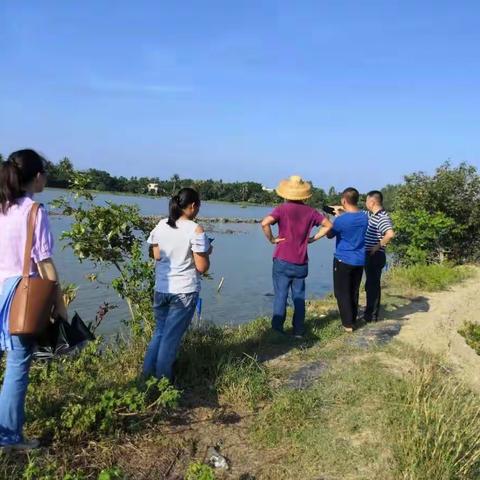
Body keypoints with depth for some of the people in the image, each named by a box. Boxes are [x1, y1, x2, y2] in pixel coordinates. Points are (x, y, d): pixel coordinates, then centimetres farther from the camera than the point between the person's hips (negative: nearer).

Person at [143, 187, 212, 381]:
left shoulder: (160, 225, 2)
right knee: (171, 336, 7)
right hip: (185, 291, -5)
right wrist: (207, 252, 4)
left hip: (161, 289, 5)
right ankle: (161, 377, 18)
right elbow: (202, 267, -14)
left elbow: (157, 256, 11)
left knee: (159, 331, 21)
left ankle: (148, 373, 26)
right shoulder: (195, 230, -15)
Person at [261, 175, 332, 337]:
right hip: (302, 263, 3)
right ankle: (299, 331, 17)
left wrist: (271, 239, -10)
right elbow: (328, 225, 8)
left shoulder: (283, 209, -8)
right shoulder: (309, 211, 3)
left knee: (280, 296, 3)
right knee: (299, 298, 12)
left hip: (283, 261, -3)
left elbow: (265, 223, -23)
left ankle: (277, 331, 6)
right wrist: (312, 239, 8)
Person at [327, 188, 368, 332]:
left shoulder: (340, 220, -18)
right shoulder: (364, 217, -1)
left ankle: (348, 324, 4)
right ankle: (353, 320, 25)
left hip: (343, 260, -5)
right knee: (354, 292, 17)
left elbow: (330, 235, -1)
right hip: (359, 261, 6)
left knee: (342, 293, 5)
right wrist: (344, 213, 17)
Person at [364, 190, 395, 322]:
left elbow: (390, 234, -35)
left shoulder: (383, 217, -19)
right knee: (370, 284, 17)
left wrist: (378, 246, -23)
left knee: (373, 285, 1)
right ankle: (369, 312, 29)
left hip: (375, 256, -9)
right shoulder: (371, 215, 10)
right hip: (369, 255, 9)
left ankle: (372, 316, 11)